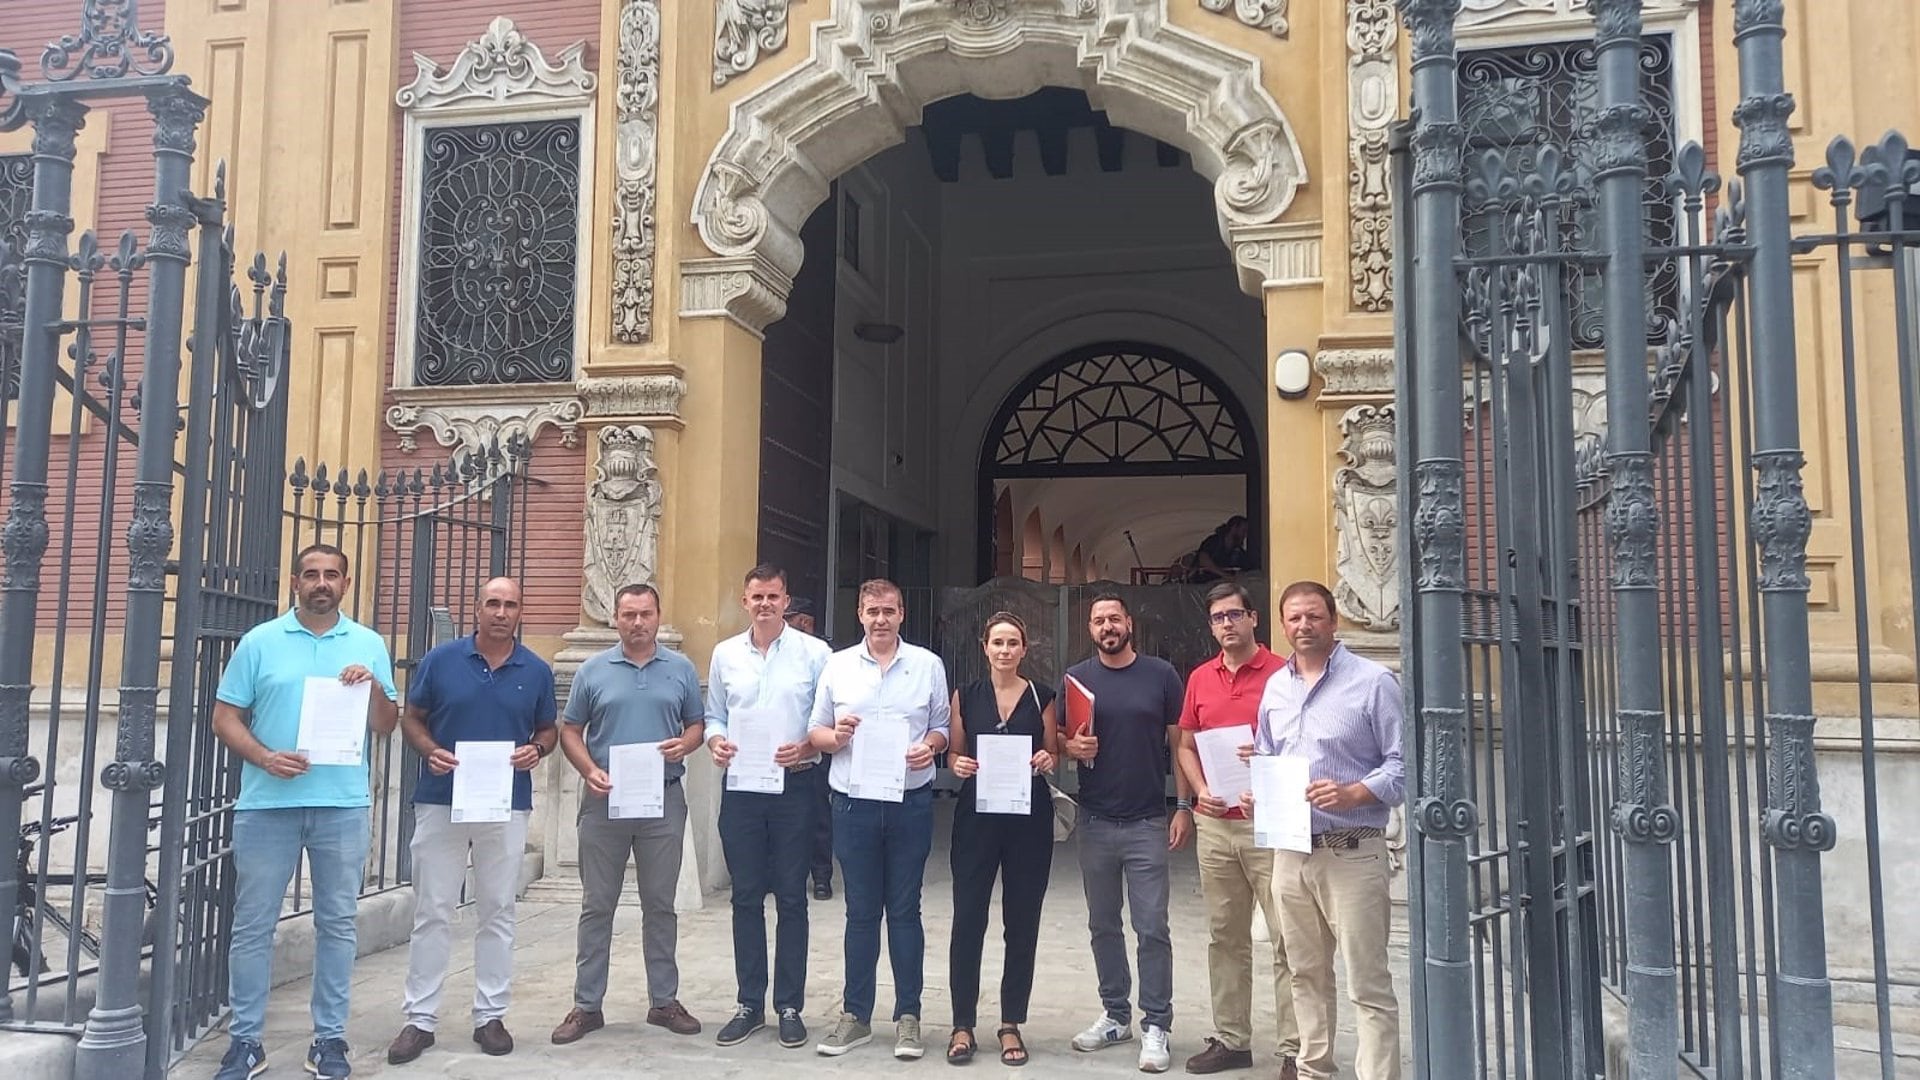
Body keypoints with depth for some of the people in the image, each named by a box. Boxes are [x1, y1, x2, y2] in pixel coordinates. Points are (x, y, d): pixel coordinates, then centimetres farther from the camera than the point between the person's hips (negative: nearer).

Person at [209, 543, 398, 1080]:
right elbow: (226, 718, 2)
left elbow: (387, 727, 8)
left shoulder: (369, 645, 8)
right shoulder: (260, 642, 4)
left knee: (336, 924, 7)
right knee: (253, 925, 5)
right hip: (267, 804, -1)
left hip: (343, 806, 1)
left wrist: (373, 688, -11)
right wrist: (265, 757, -14)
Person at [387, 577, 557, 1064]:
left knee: (498, 914, 8)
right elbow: (412, 719, 5)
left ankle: (490, 1015, 18)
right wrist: (430, 751, -13)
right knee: (432, 913, 4)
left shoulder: (537, 671, 3)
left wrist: (536, 750, -10)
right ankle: (420, 1018, 13)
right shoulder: (440, 659, -1)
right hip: (440, 801, -1)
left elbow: (548, 730, 12)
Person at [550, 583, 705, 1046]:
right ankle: (587, 1005, 13)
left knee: (660, 904, 8)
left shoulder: (681, 670, 6)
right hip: (604, 799, 0)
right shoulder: (593, 671, 4)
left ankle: (664, 1000, 18)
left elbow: (697, 725, 10)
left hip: (664, 800, 0)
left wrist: (684, 745, -12)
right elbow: (570, 731, 5)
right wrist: (590, 770, -11)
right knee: (597, 906, 5)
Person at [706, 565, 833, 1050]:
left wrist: (808, 747, -18)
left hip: (794, 786, -3)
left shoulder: (814, 653, -1)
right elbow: (714, 715, 14)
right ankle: (750, 1004, 19)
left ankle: (790, 1006, 14)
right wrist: (715, 741, -6)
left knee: (791, 898, 4)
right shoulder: (725, 654, 9)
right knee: (746, 897, 9)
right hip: (740, 786, 3)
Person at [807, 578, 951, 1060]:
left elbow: (943, 727, 8)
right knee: (860, 912, 9)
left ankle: (908, 1016, 15)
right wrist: (835, 736, -13)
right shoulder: (837, 665, 6)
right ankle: (855, 1015, 18)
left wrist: (931, 746, -12)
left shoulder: (928, 665, 5)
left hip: (910, 802, -1)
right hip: (853, 803, 1)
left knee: (904, 910, 6)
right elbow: (817, 732, 8)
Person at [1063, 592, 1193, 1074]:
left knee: (1152, 928, -2)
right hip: (1095, 822, 3)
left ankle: (1156, 1026, 6)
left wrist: (1184, 806, -4)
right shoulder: (1076, 678, 5)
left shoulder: (1161, 675, 0)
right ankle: (1115, 1015, 25)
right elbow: (1059, 739, 11)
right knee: (1103, 925, 12)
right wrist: (1071, 747, -12)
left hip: (1148, 822, -2)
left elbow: (1180, 744, 2)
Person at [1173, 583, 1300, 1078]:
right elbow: (1186, 745, 16)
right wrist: (1200, 790, 1)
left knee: (1287, 937, -3)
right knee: (1224, 936, 12)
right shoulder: (1200, 679, 11)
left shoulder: (1282, 674, -5)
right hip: (1214, 823, 5)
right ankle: (1230, 1039, 22)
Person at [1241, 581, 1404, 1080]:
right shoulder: (1275, 686, 13)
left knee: (1368, 984, -3)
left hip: (1352, 852, -6)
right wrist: (1255, 790, 4)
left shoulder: (1373, 681, -7)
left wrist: (1354, 794, -23)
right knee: (1306, 974, 16)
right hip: (1290, 850, 6)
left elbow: (1403, 762, -10)